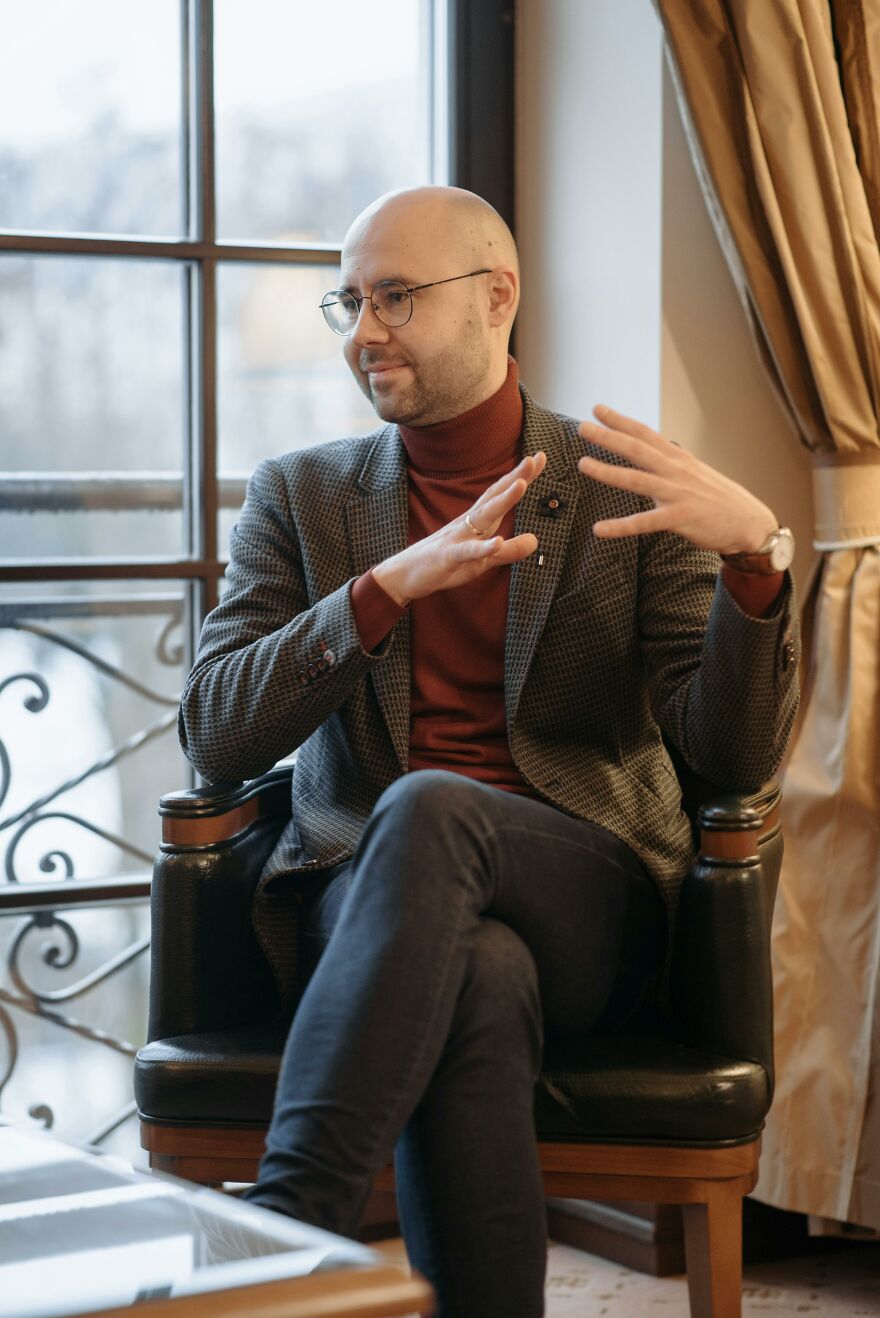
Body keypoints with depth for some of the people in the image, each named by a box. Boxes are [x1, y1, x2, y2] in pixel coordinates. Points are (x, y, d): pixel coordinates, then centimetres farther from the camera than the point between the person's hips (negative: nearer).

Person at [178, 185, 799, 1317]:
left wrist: (756, 552, -20)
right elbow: (213, 736, -1)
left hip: (584, 904, -1)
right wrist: (392, 584, -15)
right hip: (357, 897, 1)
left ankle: (289, 1224, -38)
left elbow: (733, 756, -1)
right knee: (480, 976, -36)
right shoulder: (300, 496, 13)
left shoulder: (628, 499, 8)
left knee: (427, 808, -35)